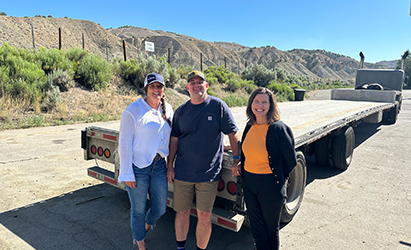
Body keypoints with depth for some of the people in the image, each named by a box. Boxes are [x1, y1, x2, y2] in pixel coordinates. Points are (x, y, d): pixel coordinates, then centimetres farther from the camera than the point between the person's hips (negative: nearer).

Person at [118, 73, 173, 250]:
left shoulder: (167, 109, 5)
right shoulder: (133, 111, -12)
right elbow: (124, 144, -11)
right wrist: (127, 174, -11)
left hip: (159, 165, 5)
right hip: (138, 167, -5)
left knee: (160, 208, 15)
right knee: (138, 210, 11)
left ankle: (147, 223, 50)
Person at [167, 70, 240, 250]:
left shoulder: (218, 106, -4)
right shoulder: (181, 111, 4)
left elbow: (232, 133, 0)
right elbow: (174, 139, 9)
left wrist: (237, 159, -2)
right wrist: (170, 166, 7)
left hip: (209, 174, -2)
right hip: (182, 173, 3)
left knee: (204, 216, 5)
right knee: (182, 212, 14)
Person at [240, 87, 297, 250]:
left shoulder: (278, 128, -17)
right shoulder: (250, 126, 1)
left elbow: (291, 161, -10)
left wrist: (278, 180, -2)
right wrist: (245, 175, 12)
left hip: (270, 185, -5)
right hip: (249, 183, 5)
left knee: (271, 229, 16)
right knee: (257, 228, 19)